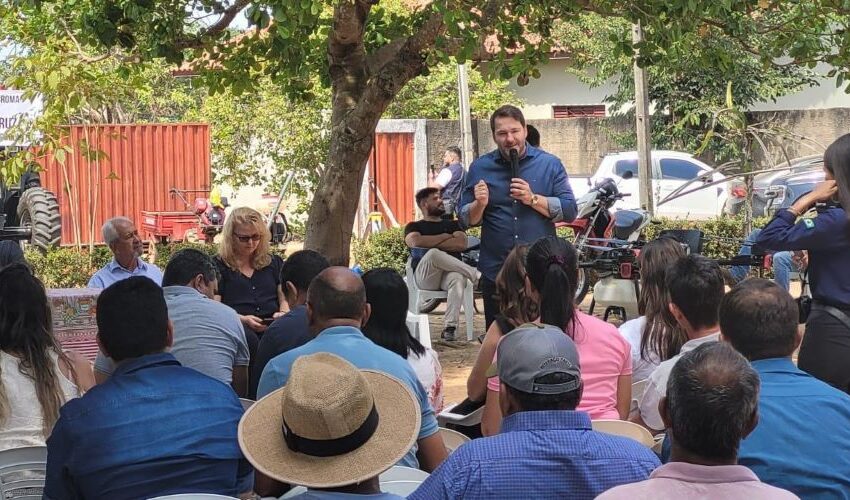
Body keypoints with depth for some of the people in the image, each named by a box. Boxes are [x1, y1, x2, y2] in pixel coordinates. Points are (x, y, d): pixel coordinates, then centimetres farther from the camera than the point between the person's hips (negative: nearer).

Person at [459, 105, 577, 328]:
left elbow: (569, 211, -3)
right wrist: (479, 205, -15)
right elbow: (466, 220, 6)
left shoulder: (550, 164, 4)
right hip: (496, 273, 1)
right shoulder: (479, 168, 6)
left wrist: (533, 199, -15)